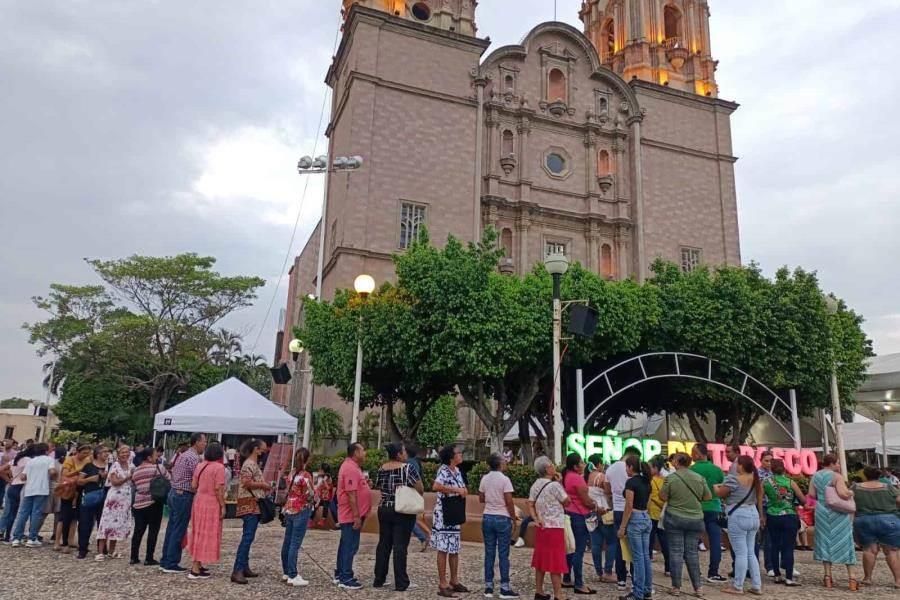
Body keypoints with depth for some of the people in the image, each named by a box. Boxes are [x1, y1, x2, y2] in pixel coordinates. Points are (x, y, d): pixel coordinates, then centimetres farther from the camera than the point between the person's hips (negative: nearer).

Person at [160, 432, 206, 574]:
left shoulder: (181, 455, 16)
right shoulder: (193, 457, -15)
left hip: (174, 493, 9)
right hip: (184, 496, -9)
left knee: (171, 529, 13)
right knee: (178, 531, -3)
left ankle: (165, 561, 19)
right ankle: (171, 564, 2)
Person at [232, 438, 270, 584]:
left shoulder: (254, 464, 18)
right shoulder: (249, 464, -13)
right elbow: (246, 483, -23)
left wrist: (264, 486, 9)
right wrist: (264, 485, -14)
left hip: (254, 504, 11)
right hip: (250, 504, -11)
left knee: (248, 537, 13)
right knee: (248, 537, -13)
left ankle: (244, 567, 20)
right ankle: (237, 571, -15)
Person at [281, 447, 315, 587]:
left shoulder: (291, 473, 7)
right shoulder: (305, 475, -16)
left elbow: (289, 490, 14)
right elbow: (310, 495, -14)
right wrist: (315, 500, 6)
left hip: (289, 509, 8)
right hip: (301, 511, -8)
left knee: (287, 542, 13)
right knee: (295, 544, -5)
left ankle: (286, 572, 23)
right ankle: (292, 576, -1)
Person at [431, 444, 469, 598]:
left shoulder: (457, 471, 9)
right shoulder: (443, 470, -17)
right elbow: (436, 486, -34)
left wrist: (463, 490, 0)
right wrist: (456, 490, -28)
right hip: (443, 514, -9)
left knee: (455, 548, 14)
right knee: (443, 549, -2)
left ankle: (454, 581, 25)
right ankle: (442, 585, 5)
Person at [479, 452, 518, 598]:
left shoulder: (484, 479, 3)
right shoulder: (504, 479, -12)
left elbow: (481, 499, 10)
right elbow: (509, 502, -13)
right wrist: (513, 518, -1)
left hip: (487, 518, 5)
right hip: (503, 518, -5)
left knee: (489, 553, 9)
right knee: (503, 554, 2)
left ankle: (488, 587, 13)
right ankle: (505, 588, 7)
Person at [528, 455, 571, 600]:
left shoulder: (535, 485, 6)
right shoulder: (554, 485, -17)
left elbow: (530, 506, 4)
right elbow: (567, 502, -6)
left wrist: (536, 519, -4)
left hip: (542, 528, 7)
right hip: (555, 528, -7)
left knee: (541, 560, 13)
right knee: (555, 562, -2)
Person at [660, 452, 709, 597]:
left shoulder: (671, 478, -11)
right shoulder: (699, 478, -2)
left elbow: (663, 497, -7)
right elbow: (708, 497, 5)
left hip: (674, 518, -3)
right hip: (695, 519, 3)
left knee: (676, 552, 4)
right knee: (692, 552, 12)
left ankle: (676, 587, 9)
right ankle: (698, 587, 13)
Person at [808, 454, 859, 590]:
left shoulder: (815, 476, 6)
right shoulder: (837, 476, -11)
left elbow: (811, 494, 2)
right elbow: (843, 493, -23)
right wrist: (850, 493, -2)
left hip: (822, 512, 4)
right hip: (838, 512, -4)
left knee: (825, 542, 9)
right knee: (843, 542, 4)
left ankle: (828, 576, 8)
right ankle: (851, 577, 5)